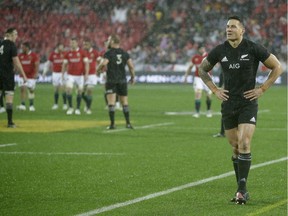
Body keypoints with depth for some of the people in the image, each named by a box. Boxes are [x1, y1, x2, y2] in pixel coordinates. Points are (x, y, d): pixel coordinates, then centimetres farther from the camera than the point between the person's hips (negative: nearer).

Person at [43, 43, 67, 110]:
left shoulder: (64, 54, -1)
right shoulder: (52, 54, 2)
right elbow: (48, 63, 9)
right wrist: (45, 71, 2)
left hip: (63, 73, -1)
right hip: (55, 73, 1)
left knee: (63, 88, -6)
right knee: (56, 89, 5)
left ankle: (65, 104, 1)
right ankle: (55, 104, 14)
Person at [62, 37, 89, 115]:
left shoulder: (82, 52, -2)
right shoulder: (68, 54, 6)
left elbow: (86, 63, -4)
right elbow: (64, 64, 12)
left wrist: (86, 74, -12)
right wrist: (62, 74, 4)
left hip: (80, 75, -1)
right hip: (71, 75, 1)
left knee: (80, 91, 2)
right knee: (68, 90, -13)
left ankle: (78, 108, 14)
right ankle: (70, 107, -2)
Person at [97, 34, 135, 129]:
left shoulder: (109, 53, -8)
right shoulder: (125, 53, 6)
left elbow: (104, 63, -22)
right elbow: (131, 66, 1)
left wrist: (98, 69, -3)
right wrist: (133, 77, 13)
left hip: (111, 80, -4)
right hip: (122, 80, 4)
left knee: (111, 103, -4)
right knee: (124, 102, 11)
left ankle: (112, 124, -9)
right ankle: (128, 123, 12)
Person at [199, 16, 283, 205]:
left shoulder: (253, 49, -8)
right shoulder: (220, 51, 2)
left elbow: (277, 67, 0)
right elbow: (202, 69, 19)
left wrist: (262, 89, -5)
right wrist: (215, 90, 8)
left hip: (248, 103, -4)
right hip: (228, 104, 4)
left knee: (244, 145, -14)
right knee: (235, 147, 8)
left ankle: (241, 189, -12)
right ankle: (242, 190, 17)